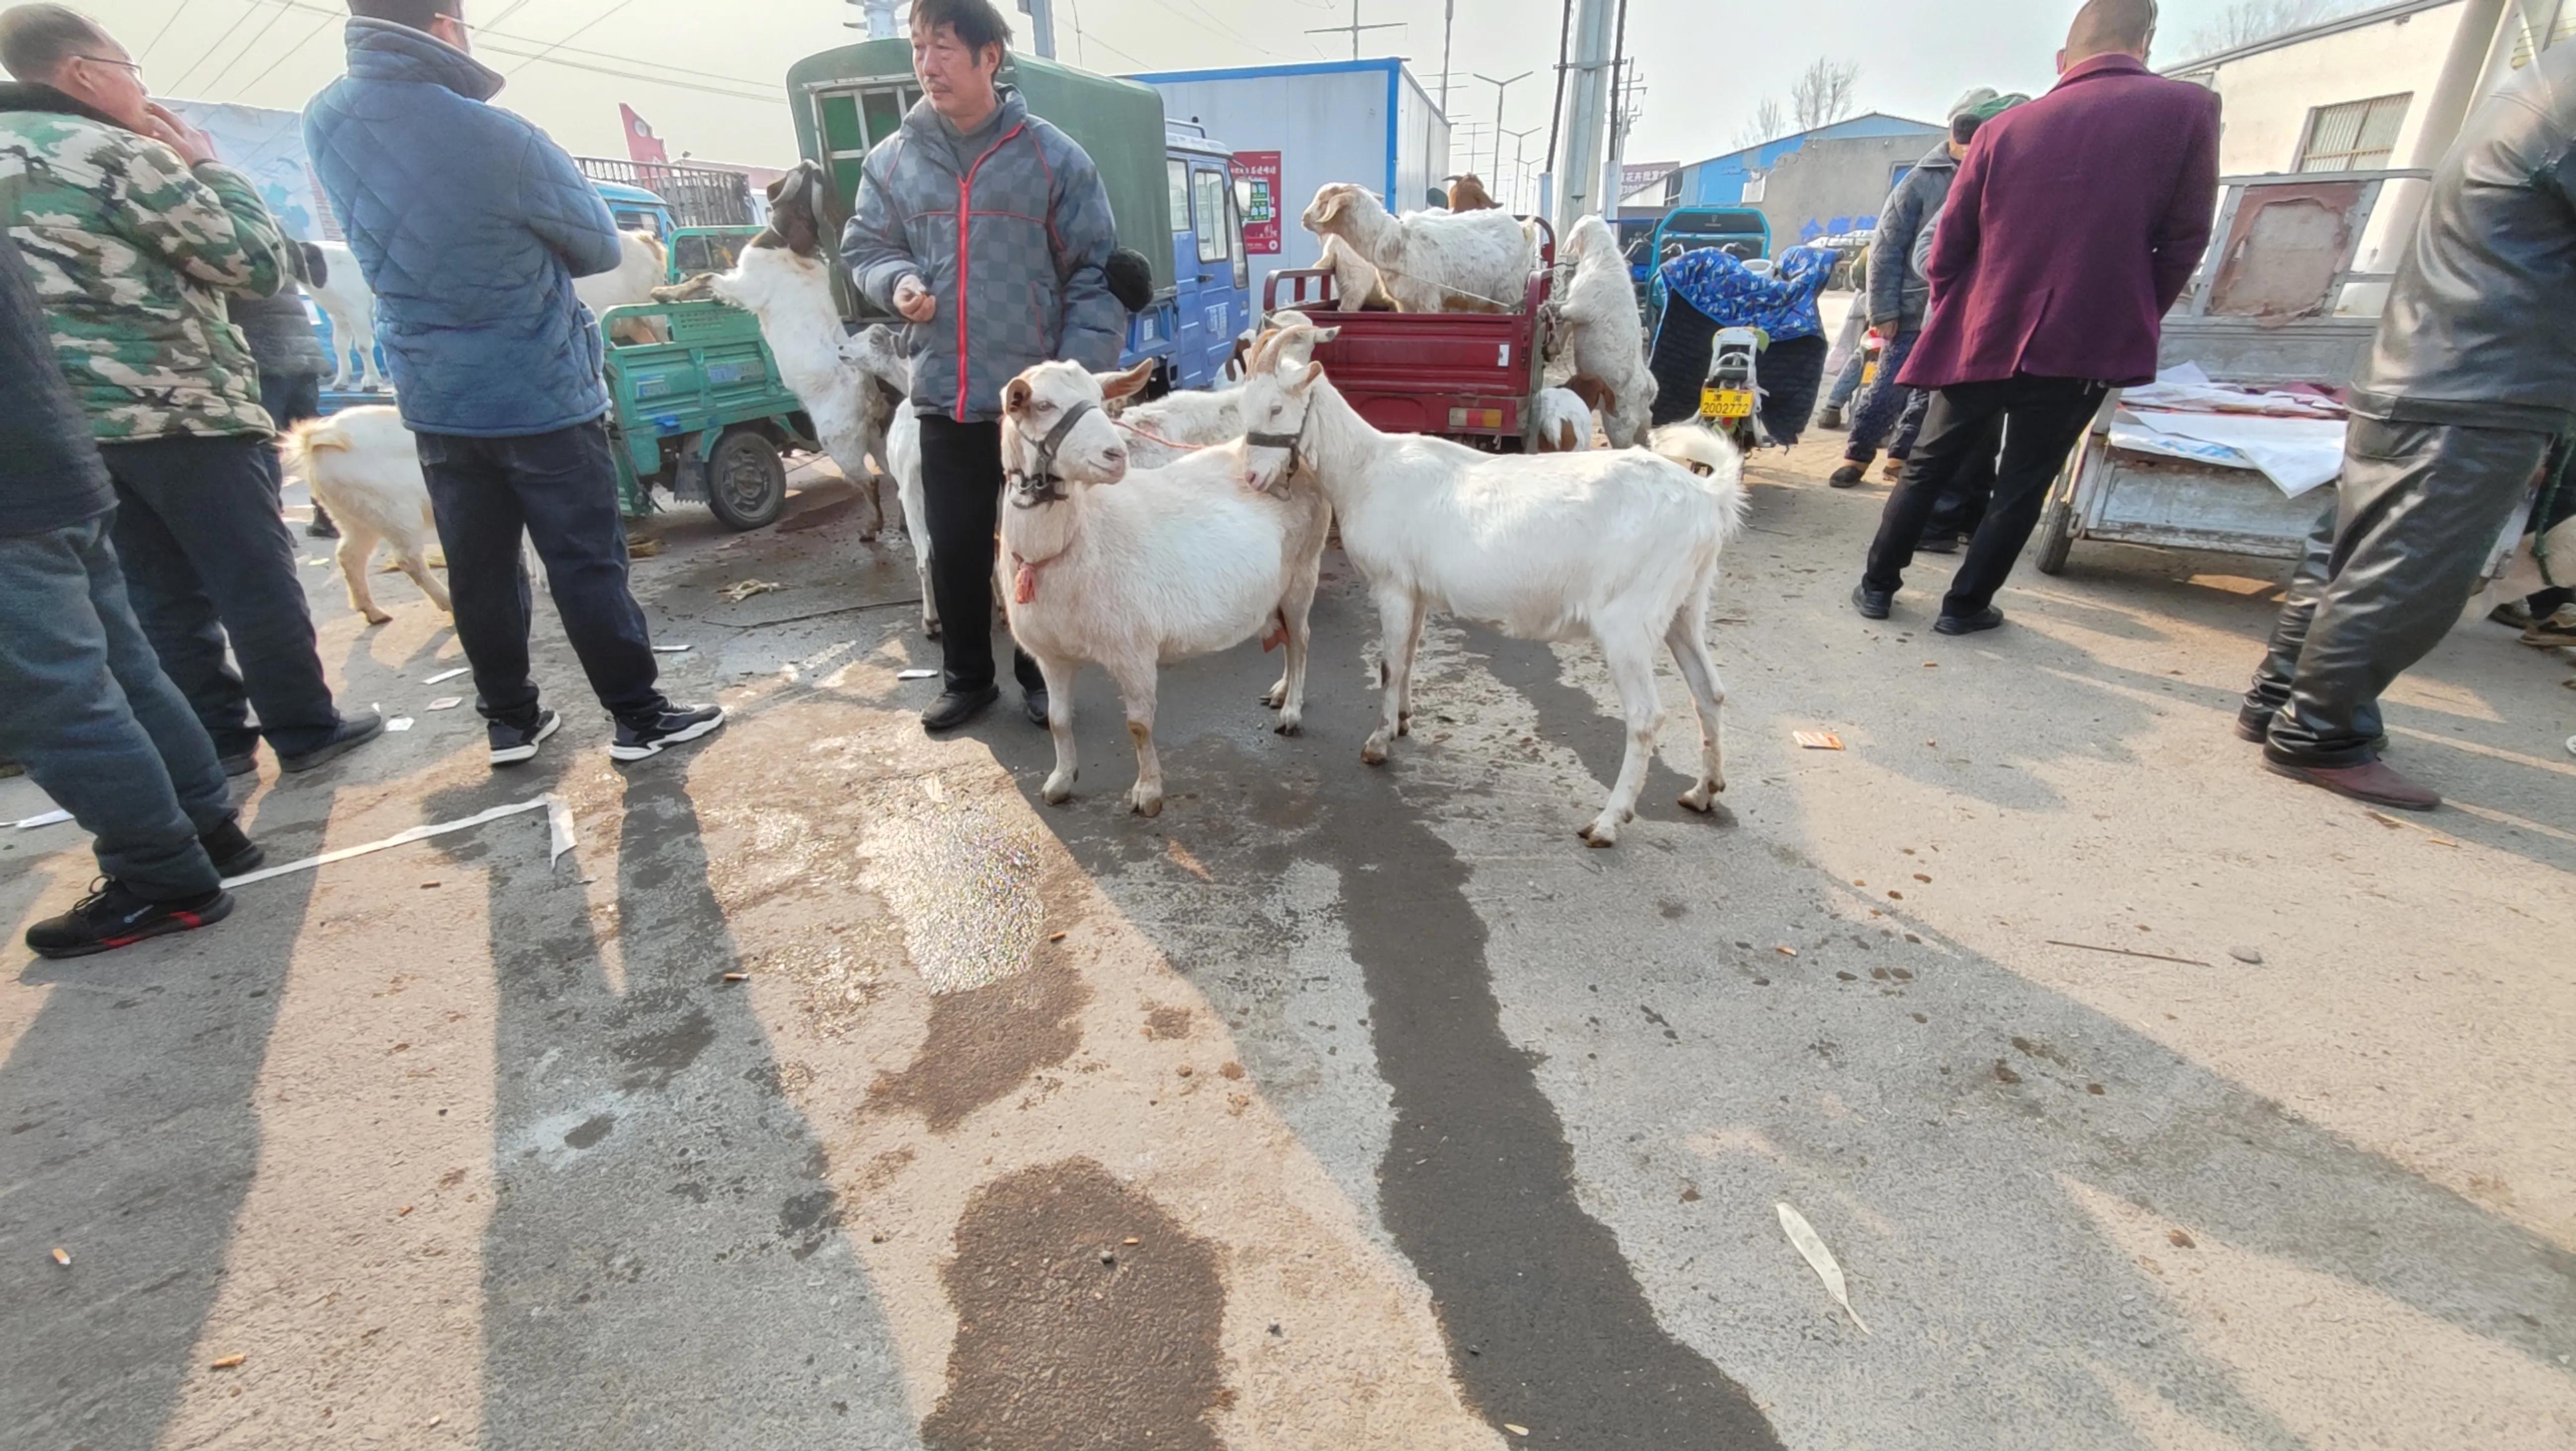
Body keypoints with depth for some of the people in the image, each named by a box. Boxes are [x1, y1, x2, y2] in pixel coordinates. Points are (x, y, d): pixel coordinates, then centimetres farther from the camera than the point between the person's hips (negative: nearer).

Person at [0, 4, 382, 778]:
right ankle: (306, 730, 6)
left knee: (162, 595, 11)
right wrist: (209, 168, 5)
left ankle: (215, 741, 17)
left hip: (79, 423, 8)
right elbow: (258, 264, -9)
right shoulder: (116, 155, -10)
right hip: (186, 414, -8)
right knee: (258, 581, 0)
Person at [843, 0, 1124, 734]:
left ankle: (1040, 675, 26)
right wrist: (895, 280, -7)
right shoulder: (892, 160, 7)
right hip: (943, 397, 3)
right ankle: (967, 678, 27)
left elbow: (1096, 274, -2)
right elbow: (863, 247, 17)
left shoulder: (1053, 157, -1)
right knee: (954, 548, 9)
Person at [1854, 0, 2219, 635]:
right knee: (2022, 485, 9)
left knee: (1927, 468, 13)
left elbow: (1947, 247, 2)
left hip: (1980, 339, 1)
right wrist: (2132, 323, 11)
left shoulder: (2003, 129, 2)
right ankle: (1965, 604, 10)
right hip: (2082, 345, -1)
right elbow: (2183, 240, -1)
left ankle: (1877, 584, 16)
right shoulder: (2189, 109, 0)